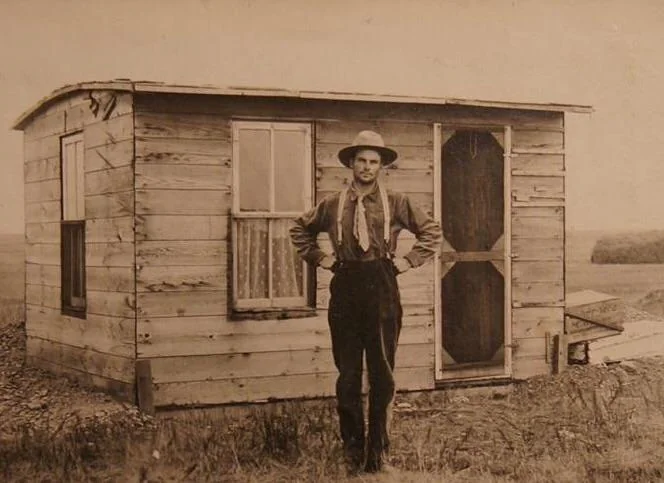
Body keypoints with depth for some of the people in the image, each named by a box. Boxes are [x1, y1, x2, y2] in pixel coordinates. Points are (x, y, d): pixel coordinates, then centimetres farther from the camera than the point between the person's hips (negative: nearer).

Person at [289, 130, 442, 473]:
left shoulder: (395, 203, 5)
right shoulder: (332, 205, 7)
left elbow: (432, 232, 13)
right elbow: (300, 231, 22)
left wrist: (409, 260, 3)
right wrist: (318, 257, 11)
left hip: (381, 289, -1)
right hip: (345, 290, 1)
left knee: (382, 372, 3)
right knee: (348, 372, 3)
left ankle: (378, 447, 12)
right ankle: (352, 447, 13)